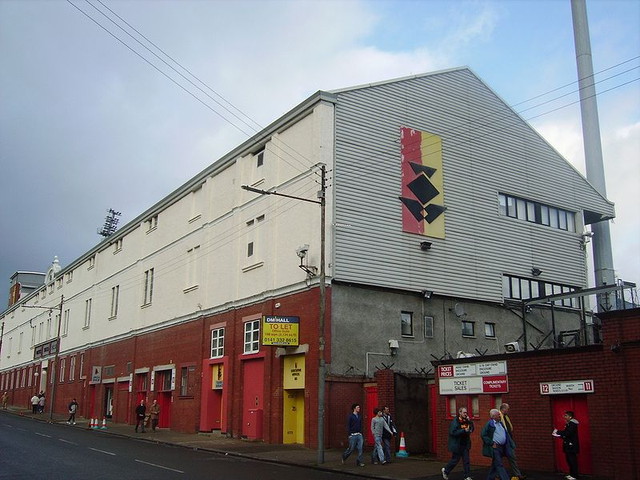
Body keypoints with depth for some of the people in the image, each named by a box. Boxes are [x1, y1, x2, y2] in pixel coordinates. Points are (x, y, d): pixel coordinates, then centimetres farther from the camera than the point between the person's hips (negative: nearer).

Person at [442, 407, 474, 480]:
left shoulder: (466, 421, 8)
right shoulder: (455, 421, -14)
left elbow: (471, 429, 11)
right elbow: (453, 432, -22)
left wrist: (470, 421, -5)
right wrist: (464, 431, -25)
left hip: (465, 445, 6)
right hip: (457, 445, -6)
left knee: (466, 460, 4)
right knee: (455, 460, 4)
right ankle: (445, 470, 26)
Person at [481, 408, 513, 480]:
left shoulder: (500, 423, 16)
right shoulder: (489, 424, -8)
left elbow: (506, 434, 22)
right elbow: (483, 435, -12)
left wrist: (509, 444, 10)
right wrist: (491, 443, -16)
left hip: (502, 447, 8)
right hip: (495, 447, -8)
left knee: (495, 466, 13)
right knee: (499, 465, -9)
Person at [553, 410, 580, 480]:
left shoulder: (572, 424, -16)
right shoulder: (568, 424, 14)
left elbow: (567, 433, -24)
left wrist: (558, 432, -16)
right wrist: (559, 435, 4)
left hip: (572, 446, -10)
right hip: (569, 446, 10)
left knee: (573, 460, -5)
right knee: (569, 460, 14)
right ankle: (571, 474, 21)